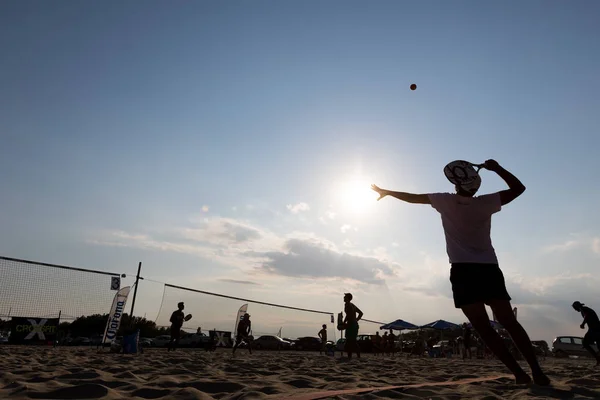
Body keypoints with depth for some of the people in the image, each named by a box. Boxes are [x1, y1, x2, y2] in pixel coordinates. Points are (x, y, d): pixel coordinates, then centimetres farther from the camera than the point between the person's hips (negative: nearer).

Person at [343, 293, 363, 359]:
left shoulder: (347, 304, -8)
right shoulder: (353, 305, 20)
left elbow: (348, 314, -22)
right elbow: (361, 313, 26)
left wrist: (344, 322, -14)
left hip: (350, 324, -9)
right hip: (355, 324, 9)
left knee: (351, 341, -9)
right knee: (352, 341, 11)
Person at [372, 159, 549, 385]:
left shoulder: (445, 201, 4)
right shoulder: (485, 203, 5)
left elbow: (413, 197, 14)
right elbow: (518, 188, 15)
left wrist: (386, 192, 27)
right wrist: (497, 168, 14)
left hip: (463, 271, -3)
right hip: (489, 269, 3)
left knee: (483, 328, -2)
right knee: (510, 323, 7)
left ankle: (519, 373, -6)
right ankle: (537, 372, 3)